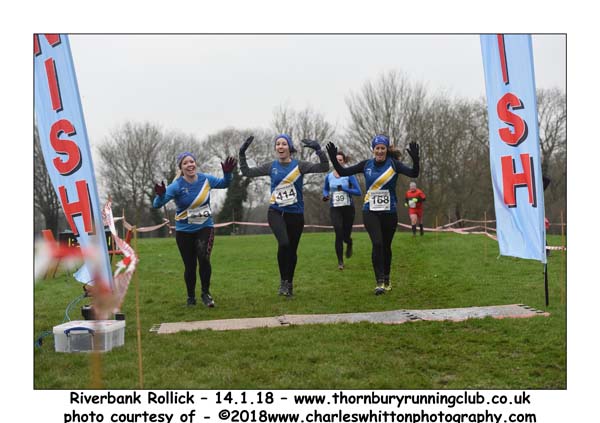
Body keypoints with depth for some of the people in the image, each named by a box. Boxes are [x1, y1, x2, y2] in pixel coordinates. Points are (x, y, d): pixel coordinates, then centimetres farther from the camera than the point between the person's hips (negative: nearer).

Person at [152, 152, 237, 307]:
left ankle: (206, 293, 1)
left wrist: (227, 173, -10)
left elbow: (224, 184, 11)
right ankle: (191, 297, 29)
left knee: (204, 259, -19)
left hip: (205, 227, 1)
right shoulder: (177, 186, -17)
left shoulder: (206, 179, -7)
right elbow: (157, 205, -24)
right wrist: (161, 195, -46)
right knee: (190, 266, 5)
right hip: (184, 231, -1)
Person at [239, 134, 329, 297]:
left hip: (295, 214, 0)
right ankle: (283, 280, -6)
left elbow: (324, 167, -12)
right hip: (276, 212, 0)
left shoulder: (299, 165, -3)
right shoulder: (271, 166, 3)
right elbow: (247, 172, 8)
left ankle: (289, 283, 31)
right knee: (284, 243, -25)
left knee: (292, 250, 10)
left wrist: (318, 150, -24)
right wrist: (242, 153, -2)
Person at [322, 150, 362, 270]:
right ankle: (340, 261, 0)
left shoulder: (349, 175, -5)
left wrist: (344, 189, -21)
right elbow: (325, 189, 22)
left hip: (348, 208, -1)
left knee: (346, 235, 6)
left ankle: (349, 244, 46)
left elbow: (358, 192, -9)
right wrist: (325, 195, -1)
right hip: (334, 209, 1)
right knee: (339, 234, -13)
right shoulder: (329, 176, 4)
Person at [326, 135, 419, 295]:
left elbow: (413, 174, -15)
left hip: (389, 212, 0)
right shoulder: (366, 165, 2)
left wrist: (415, 159, -33)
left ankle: (386, 280, 29)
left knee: (386, 246, 10)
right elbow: (343, 172, 3)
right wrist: (333, 159, -11)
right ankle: (379, 281, -12)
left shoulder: (393, 164, -3)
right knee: (377, 243, -16)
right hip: (370, 212, 0)